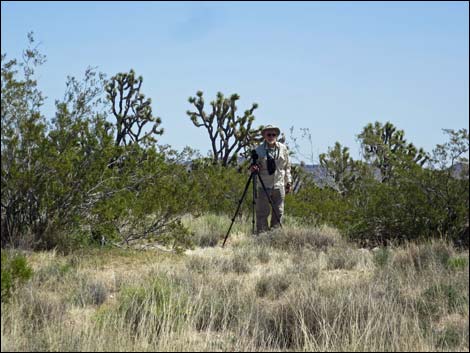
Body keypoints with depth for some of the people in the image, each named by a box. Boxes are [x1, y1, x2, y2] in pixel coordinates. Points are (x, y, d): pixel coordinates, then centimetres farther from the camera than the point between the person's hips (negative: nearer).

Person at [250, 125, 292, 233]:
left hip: (279, 185, 3)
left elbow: (287, 166, 14)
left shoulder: (283, 149, 6)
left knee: (279, 212, 5)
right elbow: (254, 166, 1)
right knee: (262, 212, -3)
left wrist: (288, 182, 11)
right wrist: (253, 169, -23)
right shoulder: (259, 150, -2)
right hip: (264, 186, -3)